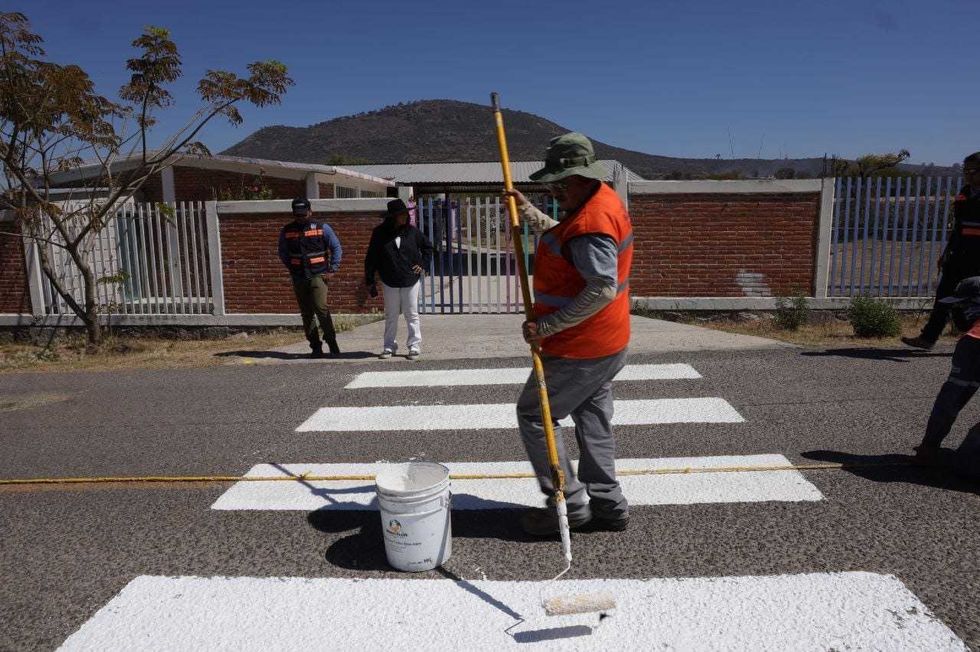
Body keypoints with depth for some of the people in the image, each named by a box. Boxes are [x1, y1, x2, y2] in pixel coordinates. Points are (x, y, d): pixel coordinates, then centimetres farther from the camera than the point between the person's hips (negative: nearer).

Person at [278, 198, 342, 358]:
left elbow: (337, 248, 5)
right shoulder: (286, 231, 8)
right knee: (306, 314, 4)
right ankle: (315, 347, 12)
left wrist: (332, 270, -2)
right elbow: (283, 253, 20)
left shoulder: (322, 228, 1)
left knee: (321, 308, -17)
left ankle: (332, 342, -3)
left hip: (318, 275, -3)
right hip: (298, 278, 3)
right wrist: (291, 268, 8)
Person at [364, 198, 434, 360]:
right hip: (390, 282, 0)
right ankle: (389, 347, 18)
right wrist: (370, 281, -1)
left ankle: (415, 346, 10)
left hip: (411, 280, 0)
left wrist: (423, 264, 5)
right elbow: (371, 258, 1)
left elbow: (427, 246, 17)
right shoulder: (380, 233, -3)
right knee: (391, 316, 9)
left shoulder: (412, 231, 0)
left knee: (412, 315, 4)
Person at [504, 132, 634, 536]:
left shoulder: (591, 222, -26)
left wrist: (547, 325, -29)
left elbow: (602, 290, -32)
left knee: (533, 414, 3)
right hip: (607, 345, 11)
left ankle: (570, 504, 10)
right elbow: (561, 240, 25)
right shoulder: (603, 199, 9)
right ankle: (607, 505, 28)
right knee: (592, 420, 19)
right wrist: (530, 213, 16)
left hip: (579, 351, -11)